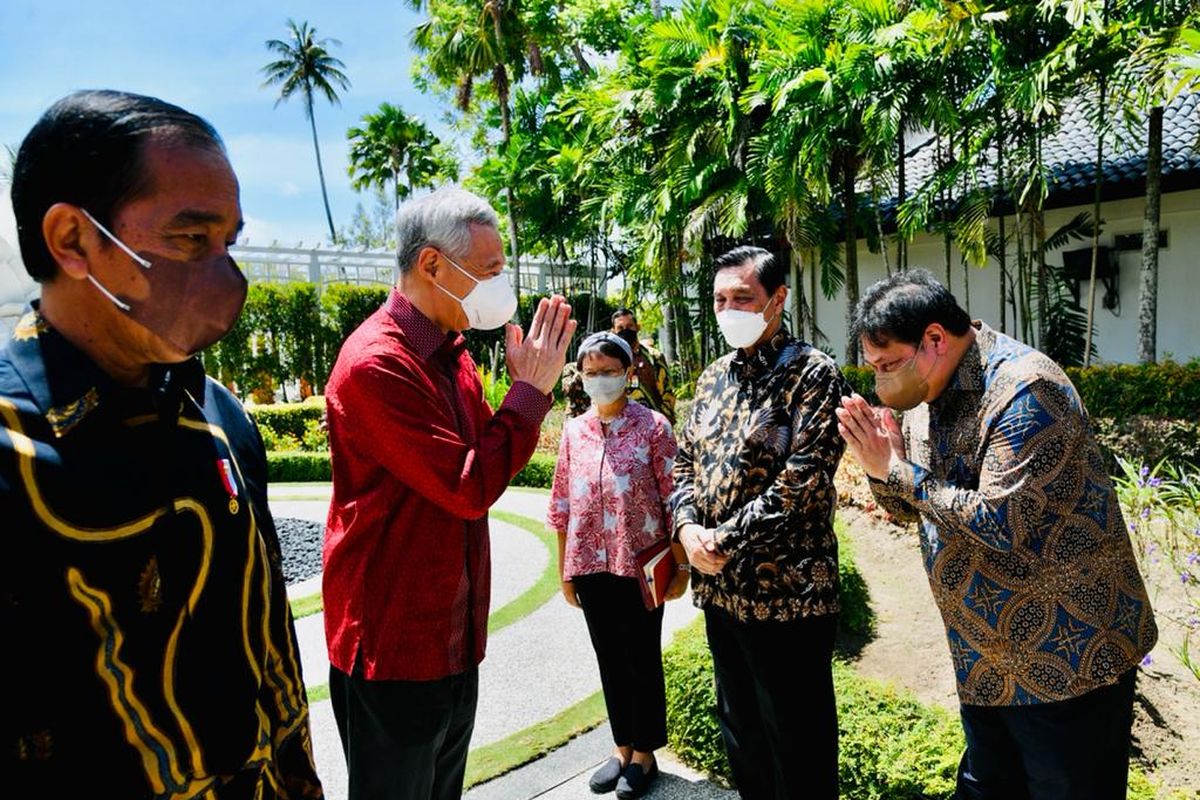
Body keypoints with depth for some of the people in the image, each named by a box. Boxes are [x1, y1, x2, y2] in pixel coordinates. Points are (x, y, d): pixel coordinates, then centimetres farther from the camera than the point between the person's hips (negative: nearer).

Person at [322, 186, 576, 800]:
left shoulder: (452, 352, 7)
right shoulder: (377, 362, -22)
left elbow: (486, 458, 10)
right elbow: (469, 488, -25)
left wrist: (528, 386, -4)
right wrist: (531, 389, -17)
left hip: (452, 636, 9)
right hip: (393, 647, -8)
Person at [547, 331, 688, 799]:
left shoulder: (652, 426, -7)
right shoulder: (573, 431, 4)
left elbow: (673, 498, -6)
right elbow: (562, 505, 8)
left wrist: (681, 565, -7)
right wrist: (564, 571, 9)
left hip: (640, 564, -4)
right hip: (591, 567, 4)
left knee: (642, 660, 10)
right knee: (609, 660, 16)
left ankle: (644, 755, 29)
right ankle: (622, 748, 34)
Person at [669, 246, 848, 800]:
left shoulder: (813, 373, -10)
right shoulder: (713, 378, 10)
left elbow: (804, 476, -19)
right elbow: (685, 461, 12)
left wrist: (726, 539, -17)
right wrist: (687, 526, -6)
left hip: (786, 589, -7)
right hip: (719, 586, 7)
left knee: (794, 739, 9)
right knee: (738, 724, 22)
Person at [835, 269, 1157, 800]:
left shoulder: (1024, 389, -22)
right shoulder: (928, 396, 4)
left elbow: (1004, 523, -30)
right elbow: (910, 509, 11)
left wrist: (897, 468, -23)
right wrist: (881, 463, -11)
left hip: (1068, 661, -8)